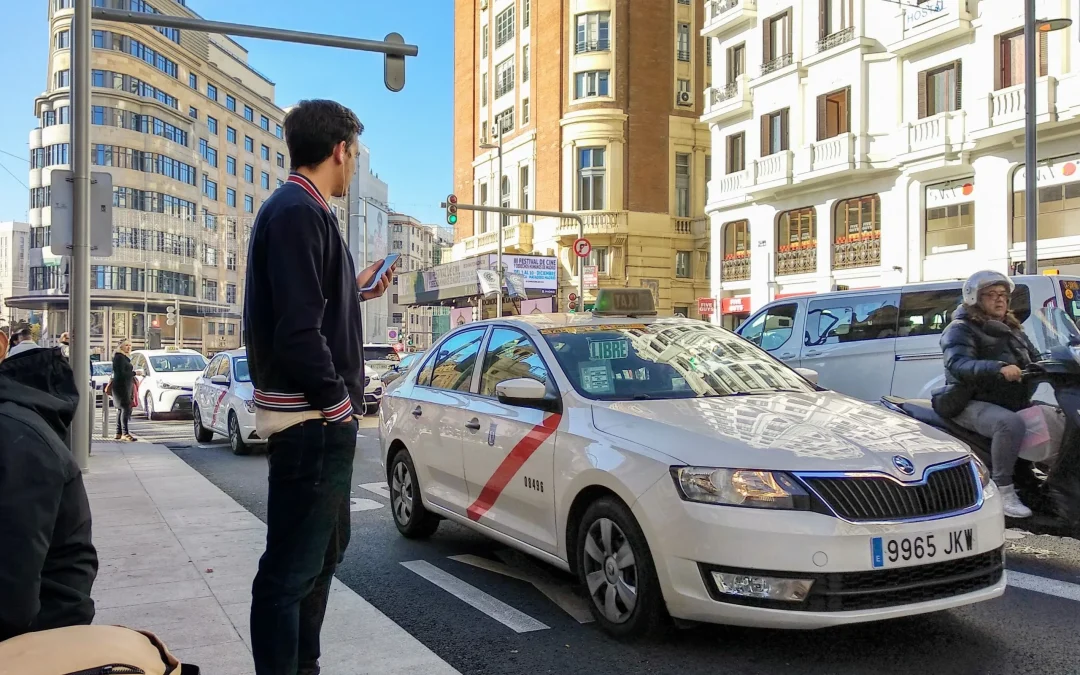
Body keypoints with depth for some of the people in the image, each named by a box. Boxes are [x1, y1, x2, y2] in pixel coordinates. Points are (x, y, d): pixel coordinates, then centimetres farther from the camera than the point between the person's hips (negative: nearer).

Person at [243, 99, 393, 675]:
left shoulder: (298, 209, 15)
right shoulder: (298, 211, -17)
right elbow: (297, 329, -25)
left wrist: (356, 291, 23)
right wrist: (336, 400, -15)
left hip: (317, 417, 11)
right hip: (311, 420, -11)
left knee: (324, 548, 21)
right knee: (292, 566, -2)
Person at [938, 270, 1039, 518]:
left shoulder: (1012, 329, 22)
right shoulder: (960, 329, -6)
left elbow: (1035, 359, 25)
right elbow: (958, 364, -23)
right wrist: (999, 368, -37)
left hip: (1015, 402, 9)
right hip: (973, 404, -8)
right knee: (1011, 423, -35)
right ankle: (1003, 491, -27)